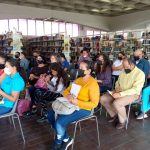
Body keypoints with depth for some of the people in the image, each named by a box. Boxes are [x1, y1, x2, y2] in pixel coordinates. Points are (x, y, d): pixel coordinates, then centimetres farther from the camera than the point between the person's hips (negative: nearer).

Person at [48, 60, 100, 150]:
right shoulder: (78, 80, 10)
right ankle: (66, 139, 7)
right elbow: (66, 91, 13)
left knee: (59, 122, -23)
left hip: (84, 109, -8)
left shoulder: (93, 83, -16)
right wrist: (68, 95, -12)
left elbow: (94, 103, -19)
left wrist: (78, 102, -27)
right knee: (51, 115, -2)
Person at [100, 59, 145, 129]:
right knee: (103, 99, -9)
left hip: (132, 94, -7)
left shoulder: (140, 73, -16)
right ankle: (114, 115, 12)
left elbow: (135, 89, -24)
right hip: (119, 92, 7)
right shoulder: (124, 71, 7)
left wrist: (121, 94, -30)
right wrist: (117, 88, -7)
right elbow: (118, 82, 17)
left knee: (117, 103, -34)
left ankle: (122, 120, -4)